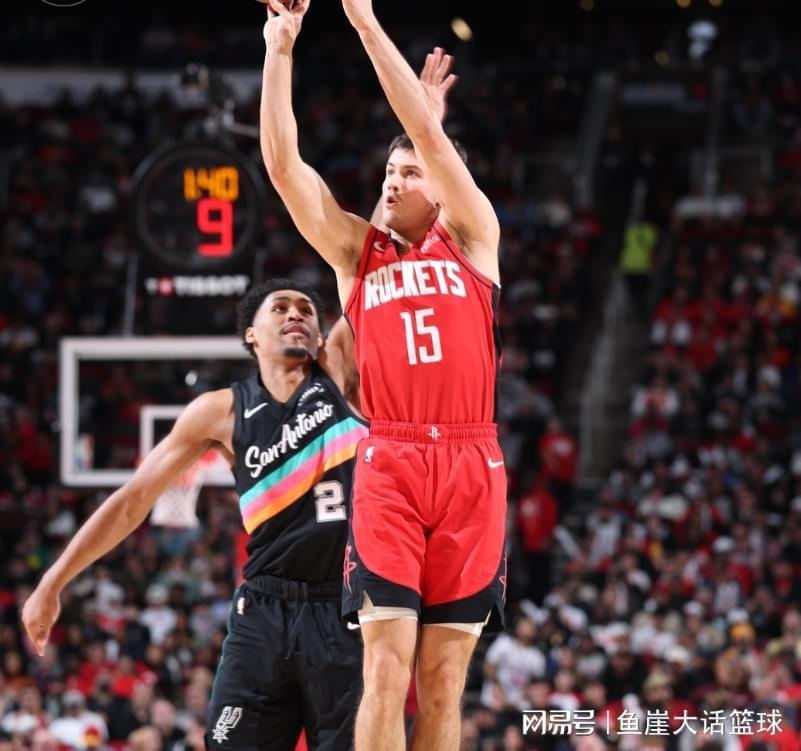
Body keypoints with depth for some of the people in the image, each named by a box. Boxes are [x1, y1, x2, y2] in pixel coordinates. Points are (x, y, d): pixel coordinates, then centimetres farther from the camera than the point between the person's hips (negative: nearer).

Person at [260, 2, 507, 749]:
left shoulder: (471, 239, 12)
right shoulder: (355, 252, 16)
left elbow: (429, 132, 2)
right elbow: (283, 163, 7)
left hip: (470, 466, 0)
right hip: (388, 466, 0)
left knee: (444, 679, 1)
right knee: (387, 667, -11)